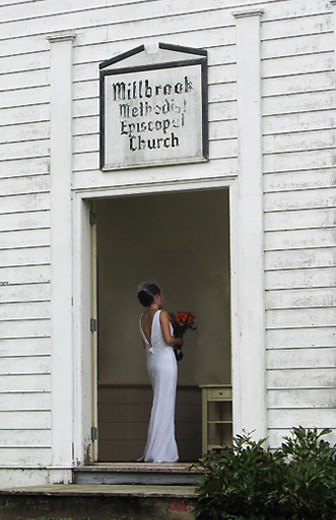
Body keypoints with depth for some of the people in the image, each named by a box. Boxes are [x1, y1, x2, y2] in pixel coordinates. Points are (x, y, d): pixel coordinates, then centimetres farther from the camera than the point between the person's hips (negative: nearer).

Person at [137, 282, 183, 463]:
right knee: (164, 405, -5)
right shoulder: (162, 314, -11)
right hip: (165, 360, -8)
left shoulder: (143, 317, 11)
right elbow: (168, 339, -17)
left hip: (151, 360, 8)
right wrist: (179, 341, 2)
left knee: (161, 405, 13)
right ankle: (158, 453, -5)